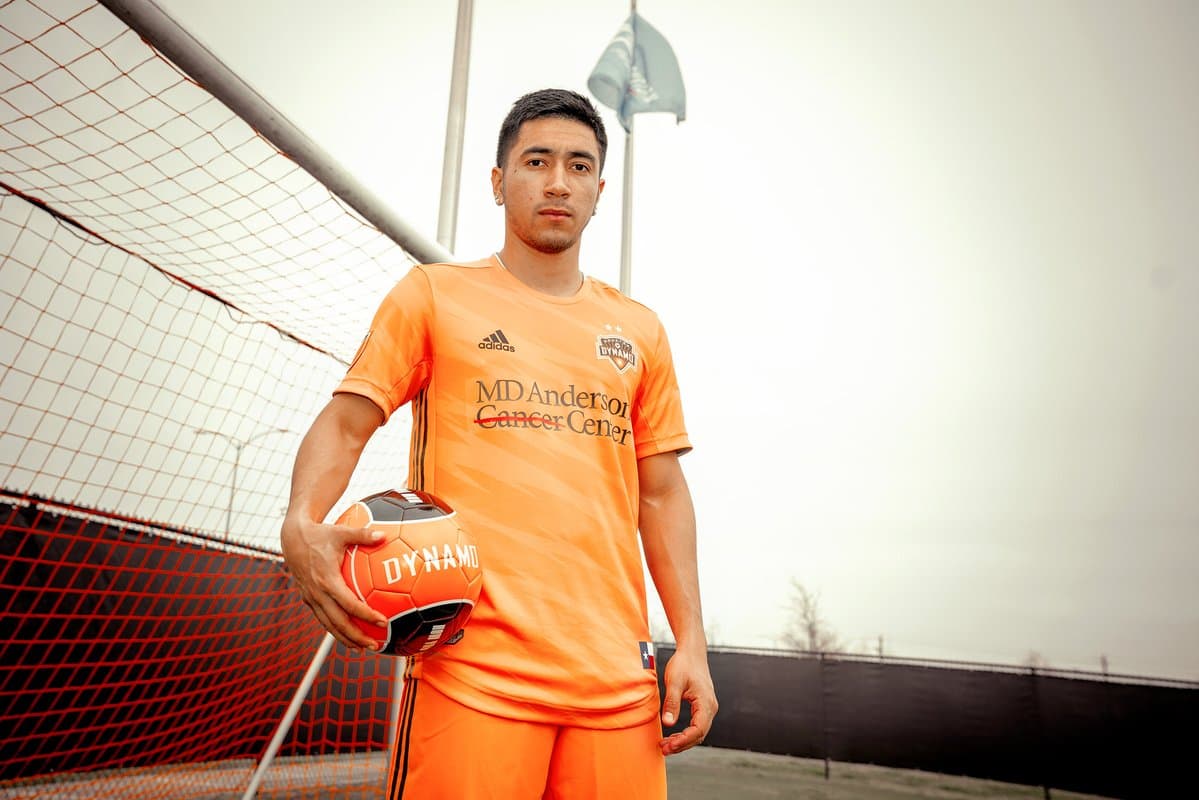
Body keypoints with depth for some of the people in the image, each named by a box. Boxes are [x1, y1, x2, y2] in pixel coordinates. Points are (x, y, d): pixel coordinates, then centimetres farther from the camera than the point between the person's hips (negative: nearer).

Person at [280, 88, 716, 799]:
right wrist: (303, 526, -17)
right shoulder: (434, 294, 6)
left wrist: (691, 643, 7)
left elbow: (662, 493, 13)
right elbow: (346, 423, 4)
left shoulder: (640, 331, 14)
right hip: (473, 667, -3)